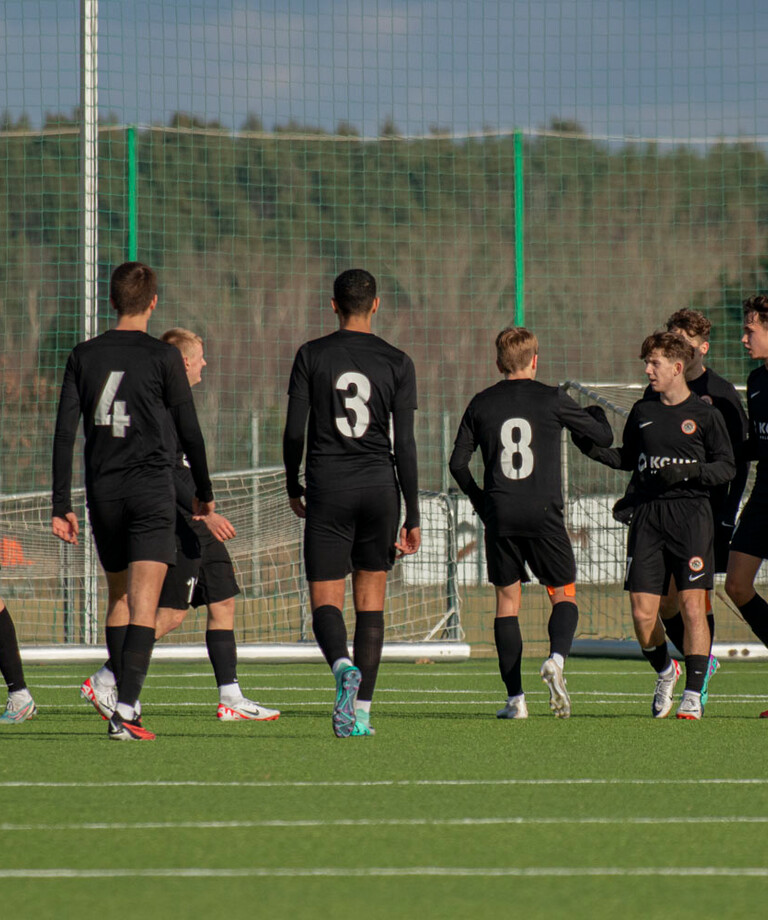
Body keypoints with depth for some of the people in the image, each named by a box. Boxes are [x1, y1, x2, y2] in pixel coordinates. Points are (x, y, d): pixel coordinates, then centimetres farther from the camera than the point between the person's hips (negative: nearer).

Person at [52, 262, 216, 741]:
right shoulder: (163, 356, -4)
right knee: (144, 603, -9)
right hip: (151, 487, -4)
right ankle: (126, 708, -22)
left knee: (119, 597, 18)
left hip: (103, 491, 4)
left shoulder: (84, 356, 6)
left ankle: (125, 700, 20)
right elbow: (189, 431, -1)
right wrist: (205, 493, 12)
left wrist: (62, 505, 4)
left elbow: (65, 432, 2)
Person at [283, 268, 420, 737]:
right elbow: (405, 444, -1)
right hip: (380, 487, 1)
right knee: (371, 602, 11)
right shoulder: (397, 363, 2)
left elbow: (294, 431, -2)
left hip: (327, 488, -1)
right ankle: (362, 711, 7)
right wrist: (413, 517, 2)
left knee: (326, 602, 0)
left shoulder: (312, 356, 0)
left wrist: (294, 489, 14)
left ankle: (344, 665, -33)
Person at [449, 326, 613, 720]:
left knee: (507, 599, 9)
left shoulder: (481, 404, 6)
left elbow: (458, 463, 7)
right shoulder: (551, 399, -1)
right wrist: (596, 413, 29)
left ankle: (515, 698, 4)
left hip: (499, 515, 2)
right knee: (563, 594, 9)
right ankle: (556, 659, -21)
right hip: (544, 515, -2)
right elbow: (603, 436, 7)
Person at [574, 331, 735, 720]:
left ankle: (693, 695, -4)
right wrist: (591, 448, 8)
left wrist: (689, 472, -14)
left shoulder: (705, 413, 1)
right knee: (642, 613, -3)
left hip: (691, 515, -4)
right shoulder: (642, 411, 13)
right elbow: (628, 458, 23)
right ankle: (664, 672, 25)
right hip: (647, 516, 4)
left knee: (692, 605, -11)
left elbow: (727, 466, 2)